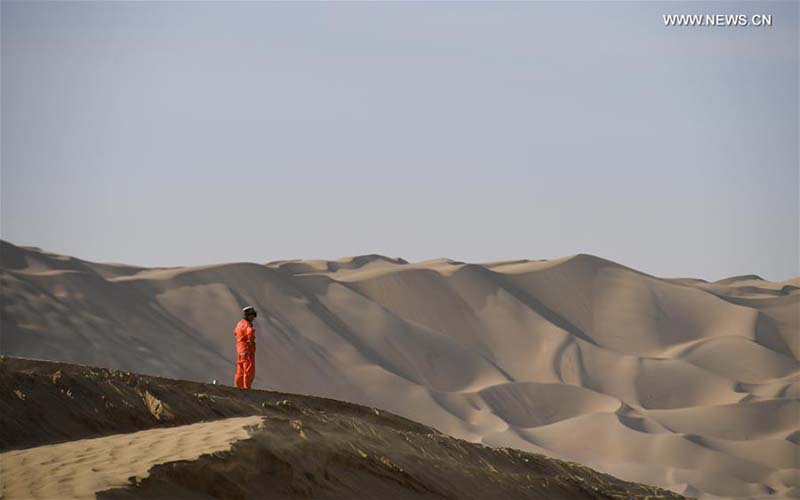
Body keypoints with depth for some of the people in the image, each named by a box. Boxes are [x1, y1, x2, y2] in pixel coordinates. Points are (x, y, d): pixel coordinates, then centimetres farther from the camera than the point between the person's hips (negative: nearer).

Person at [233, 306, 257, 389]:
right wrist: (251, 340, -23)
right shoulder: (247, 324, -16)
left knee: (240, 371, 13)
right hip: (247, 351, -9)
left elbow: (235, 333, 33)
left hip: (240, 351, 9)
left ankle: (238, 388, 16)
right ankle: (246, 388, -9)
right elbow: (251, 331, -40)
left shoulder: (240, 323, 13)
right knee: (249, 371, -7)